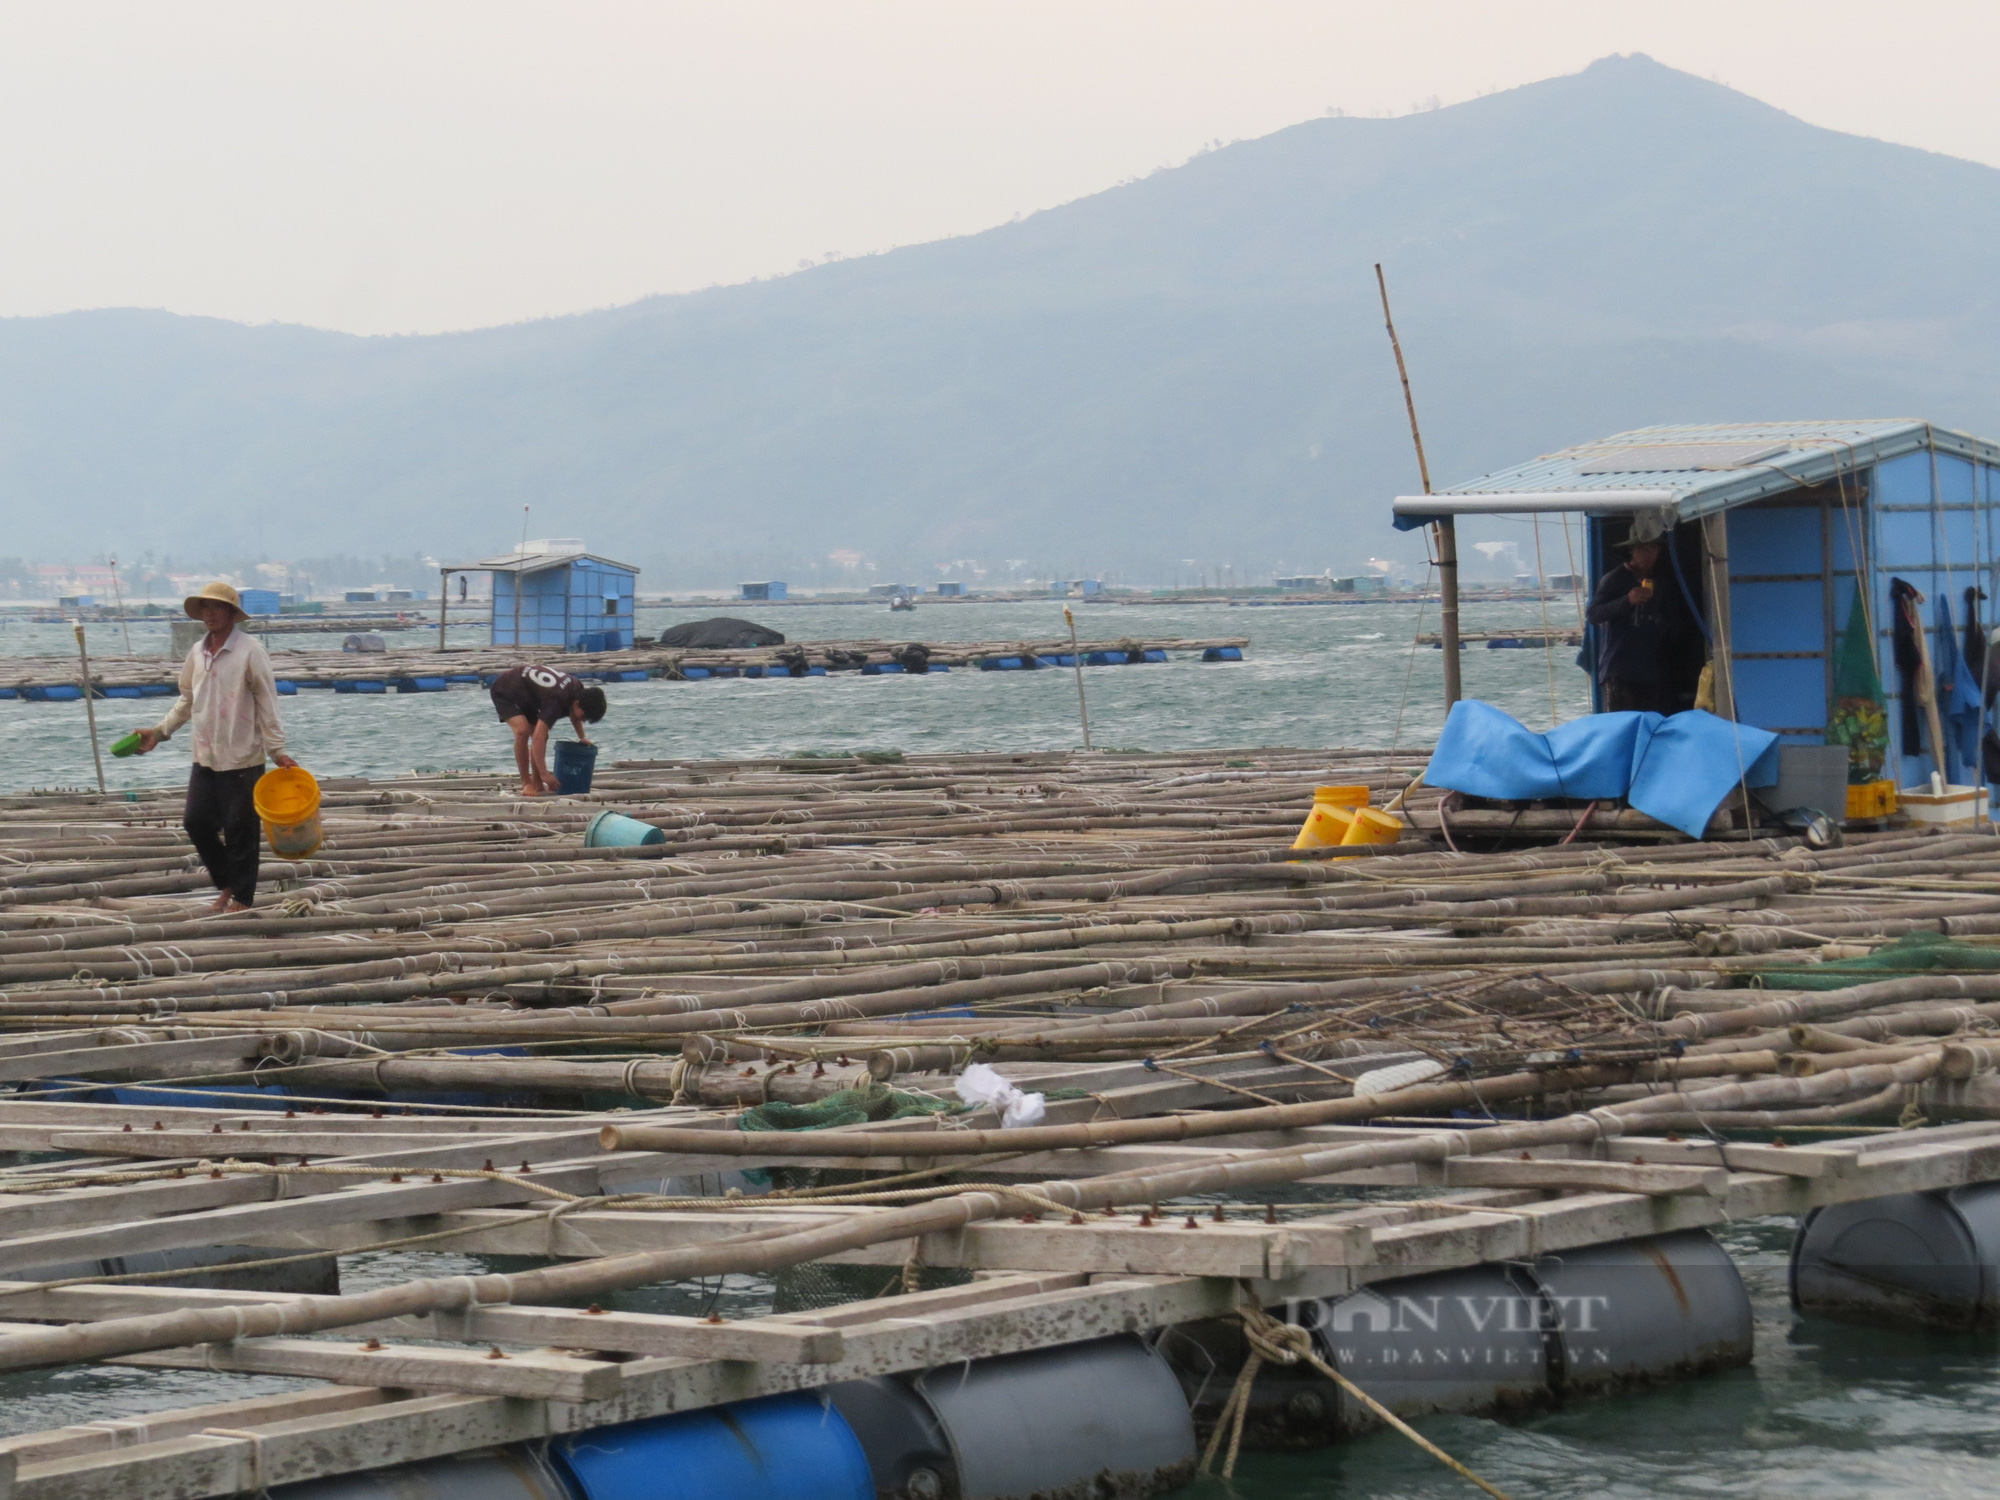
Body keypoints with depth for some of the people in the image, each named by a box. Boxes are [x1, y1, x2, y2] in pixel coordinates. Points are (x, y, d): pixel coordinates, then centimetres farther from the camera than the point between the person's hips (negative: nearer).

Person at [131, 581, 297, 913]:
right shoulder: (198, 651, 9)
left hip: (242, 758, -6)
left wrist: (277, 750, -13)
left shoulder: (250, 650, -10)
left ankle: (243, 897, 12)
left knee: (240, 830, -1)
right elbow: (187, 699, 19)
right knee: (196, 822, 5)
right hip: (206, 757, 6)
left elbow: (267, 703, -10)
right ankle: (227, 884, 23)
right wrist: (160, 732, 12)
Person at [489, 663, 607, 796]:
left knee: (542, 737, 3)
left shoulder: (578, 689, -10)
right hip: (505, 692, -9)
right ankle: (526, 784, -20)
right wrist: (544, 774, -45)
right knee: (522, 730, -29)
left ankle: (537, 784, 11)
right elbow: (538, 738, -43)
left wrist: (582, 737, 14)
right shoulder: (557, 702, -38)